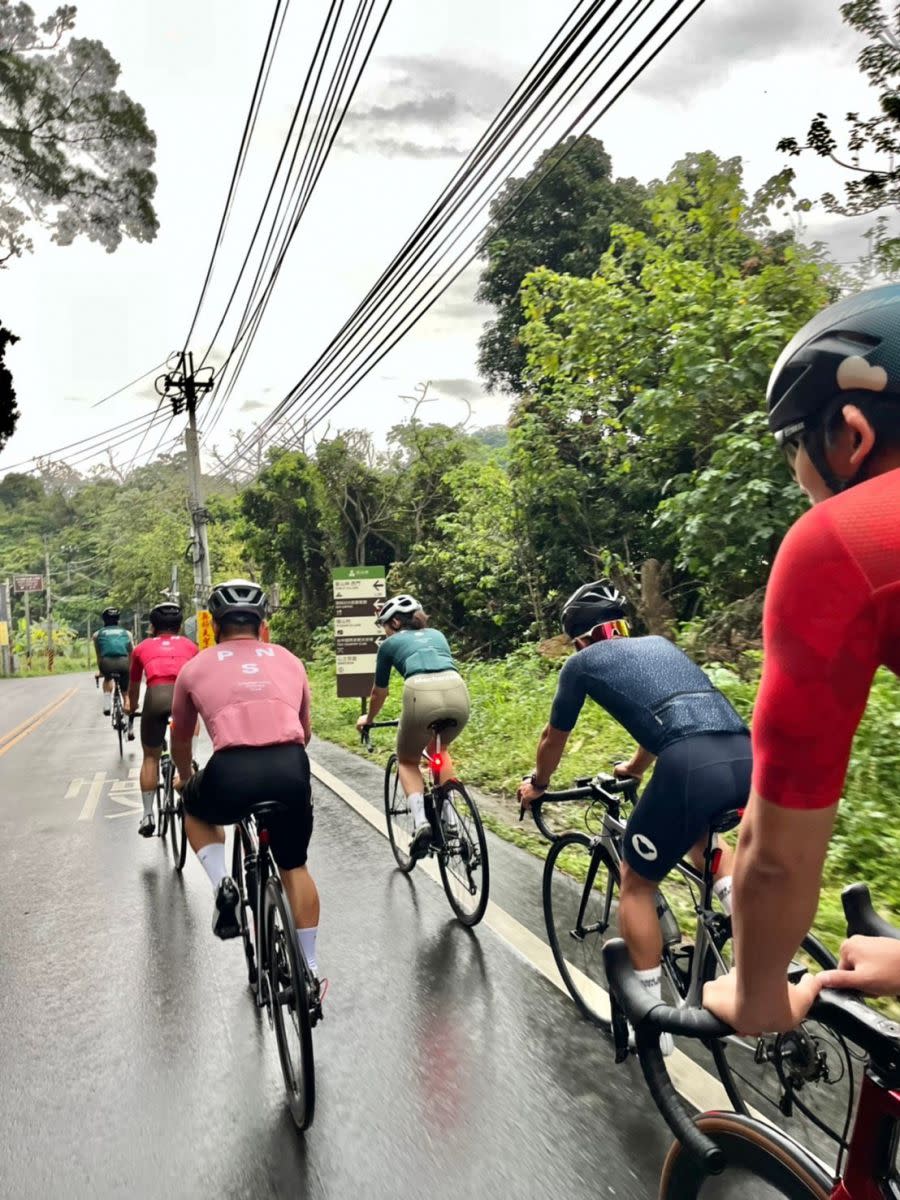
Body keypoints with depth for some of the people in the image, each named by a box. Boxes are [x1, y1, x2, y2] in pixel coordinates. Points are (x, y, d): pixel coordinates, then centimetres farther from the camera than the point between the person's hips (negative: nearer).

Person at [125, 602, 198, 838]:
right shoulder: (190, 645, 29)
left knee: (150, 757, 18)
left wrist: (131, 707, 64)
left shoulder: (142, 647, 29)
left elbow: (134, 686, 43)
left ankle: (147, 816, 16)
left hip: (156, 695, 0)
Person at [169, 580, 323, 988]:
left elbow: (180, 740, 34)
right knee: (294, 868, 27)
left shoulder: (196, 666, 19)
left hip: (232, 773, -2)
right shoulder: (289, 660, 23)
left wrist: (184, 778, 55)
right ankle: (310, 967, 32)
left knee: (195, 808, 34)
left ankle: (223, 887, 15)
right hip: (291, 771, 2)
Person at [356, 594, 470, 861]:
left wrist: (368, 719, 53)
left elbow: (379, 693, 33)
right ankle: (449, 817, 24)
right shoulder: (437, 635, 33)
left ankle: (420, 822, 0)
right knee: (438, 749, 34)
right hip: (458, 692, 4)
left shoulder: (390, 644, 23)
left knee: (408, 761, 22)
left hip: (421, 694, -4)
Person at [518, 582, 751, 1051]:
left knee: (636, 883, 17)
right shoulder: (660, 644, 32)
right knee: (696, 831, 39)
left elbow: (553, 740, 29)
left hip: (692, 766, -6)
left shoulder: (582, 662, 17)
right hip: (747, 756, 6)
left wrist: (537, 785, 49)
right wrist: (635, 768, 65)